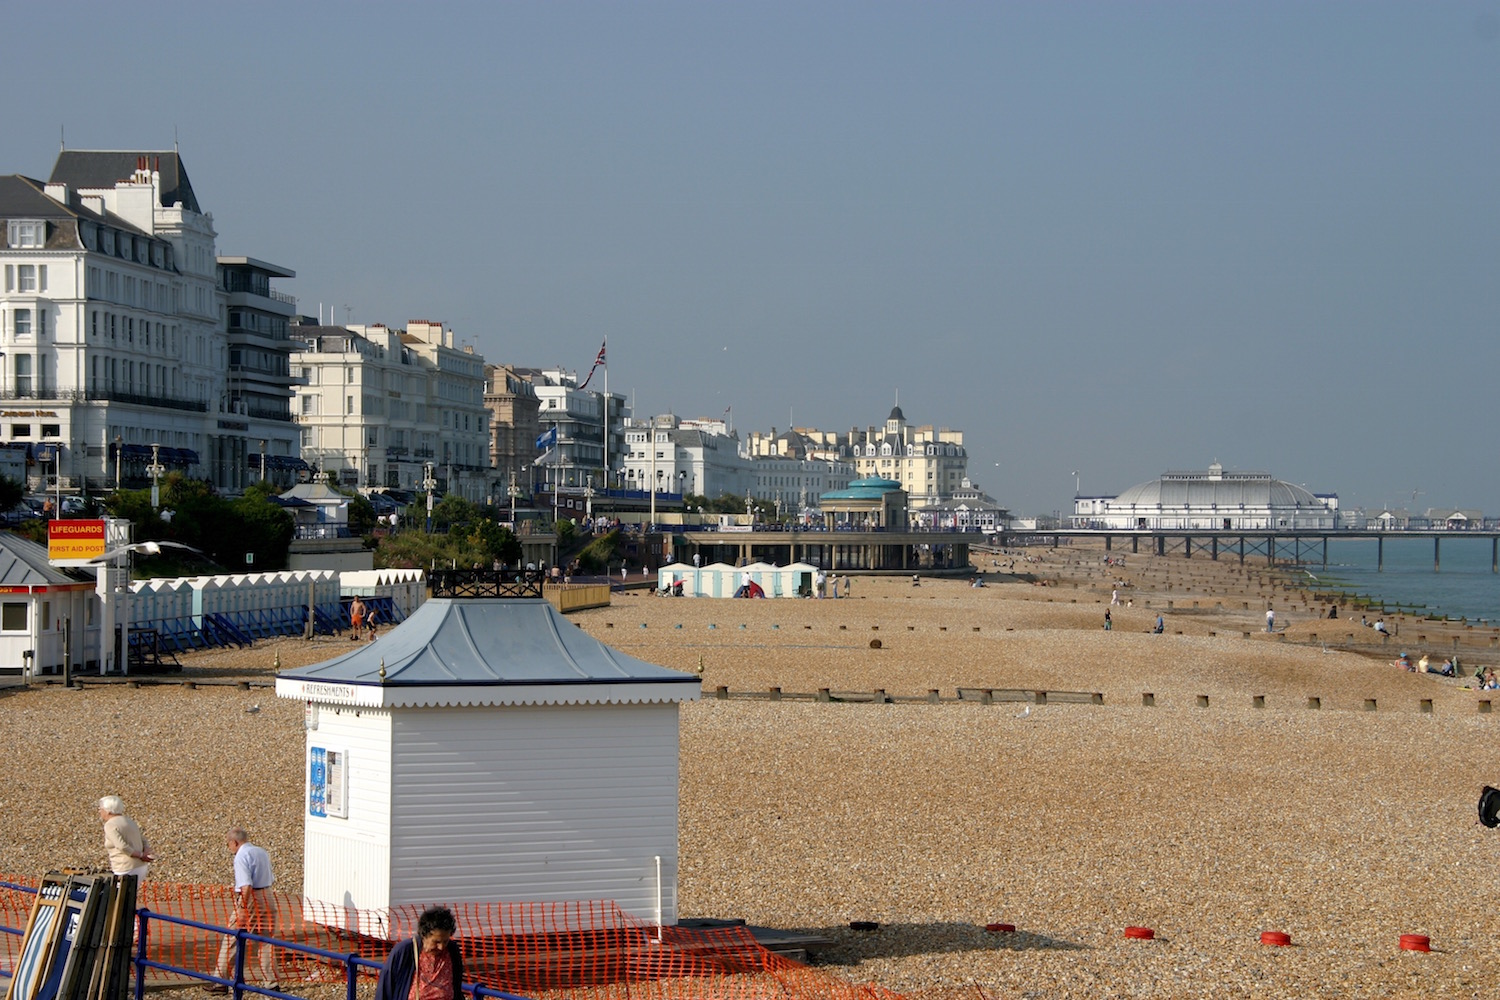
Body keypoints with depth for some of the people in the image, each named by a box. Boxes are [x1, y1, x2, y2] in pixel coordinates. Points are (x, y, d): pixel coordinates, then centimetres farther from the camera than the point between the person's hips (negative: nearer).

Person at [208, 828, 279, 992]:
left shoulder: (241, 857, -12)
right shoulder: (262, 853, 14)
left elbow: (247, 885, -22)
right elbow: (270, 879, 19)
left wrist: (242, 908, -20)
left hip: (249, 899, -8)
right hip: (267, 898, 8)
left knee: (231, 942, 2)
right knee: (265, 943, 11)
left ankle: (221, 982, 5)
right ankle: (272, 983, 9)